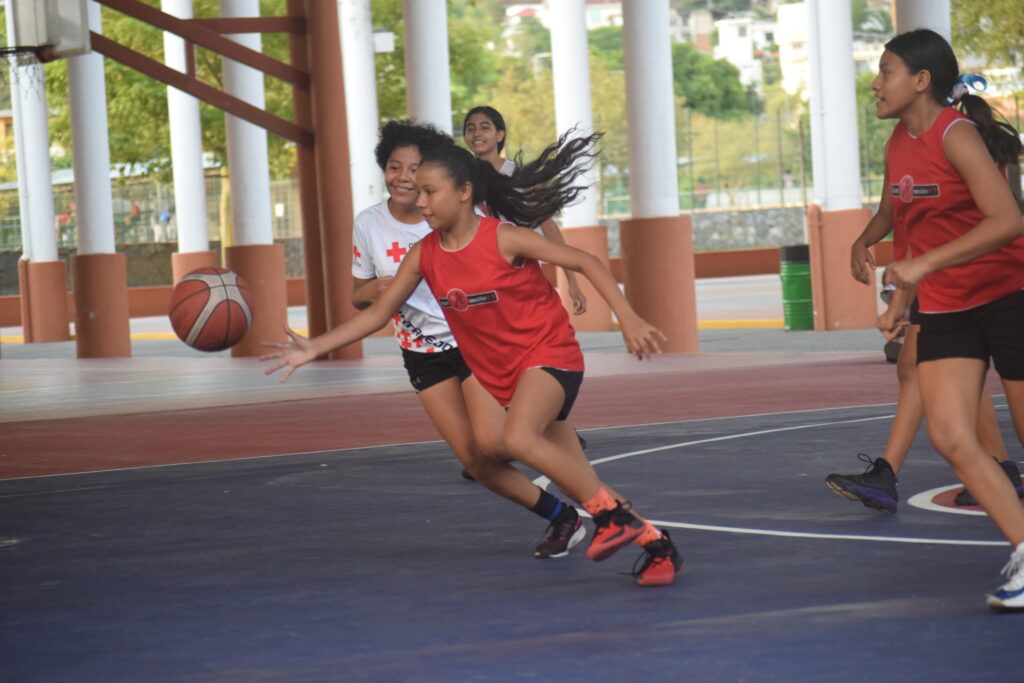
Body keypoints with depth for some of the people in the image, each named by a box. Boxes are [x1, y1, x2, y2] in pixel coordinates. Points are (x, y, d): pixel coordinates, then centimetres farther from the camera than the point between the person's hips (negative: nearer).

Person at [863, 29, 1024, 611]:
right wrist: (905, 302, 20)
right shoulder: (899, 144, 7)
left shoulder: (957, 133, -17)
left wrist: (926, 264, -30)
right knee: (951, 436, -13)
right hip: (945, 312, 7)